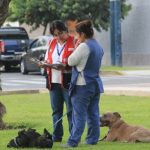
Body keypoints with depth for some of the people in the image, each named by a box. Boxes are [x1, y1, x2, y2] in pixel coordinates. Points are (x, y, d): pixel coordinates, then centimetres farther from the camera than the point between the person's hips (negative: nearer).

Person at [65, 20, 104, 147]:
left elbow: (71, 61, -12)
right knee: (93, 114, 10)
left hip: (83, 85, -8)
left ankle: (73, 141, -6)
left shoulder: (84, 46, -17)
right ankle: (93, 139, 14)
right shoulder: (98, 47, 11)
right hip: (95, 84, 8)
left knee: (79, 115, -6)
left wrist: (76, 47, -1)